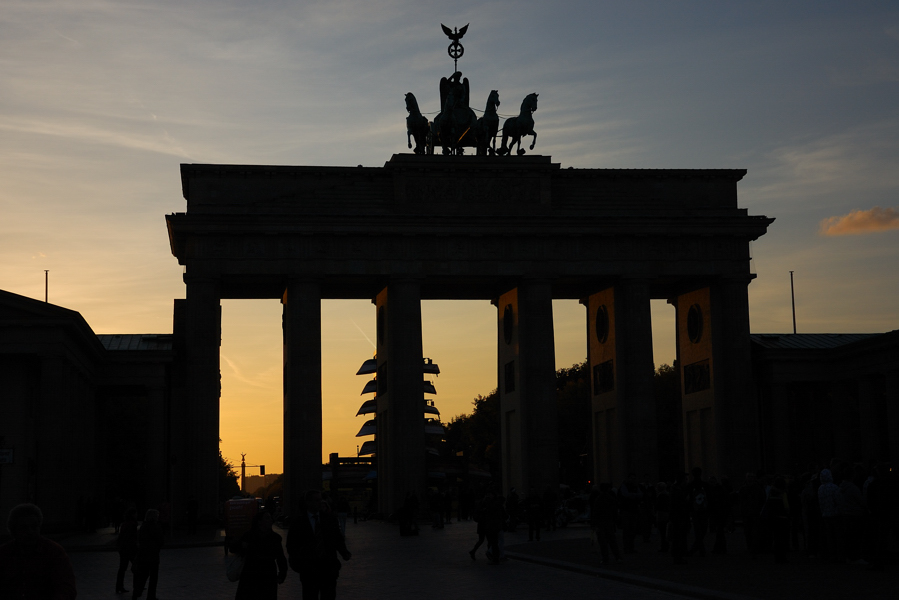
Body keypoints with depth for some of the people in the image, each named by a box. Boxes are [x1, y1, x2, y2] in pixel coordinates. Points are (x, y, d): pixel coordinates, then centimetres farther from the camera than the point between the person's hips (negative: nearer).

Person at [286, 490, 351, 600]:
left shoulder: (330, 519, 5)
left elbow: (338, 539, 8)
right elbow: (291, 545, 2)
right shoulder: (299, 523, -1)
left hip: (329, 568, 2)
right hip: (309, 569, -1)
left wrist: (344, 551, -10)